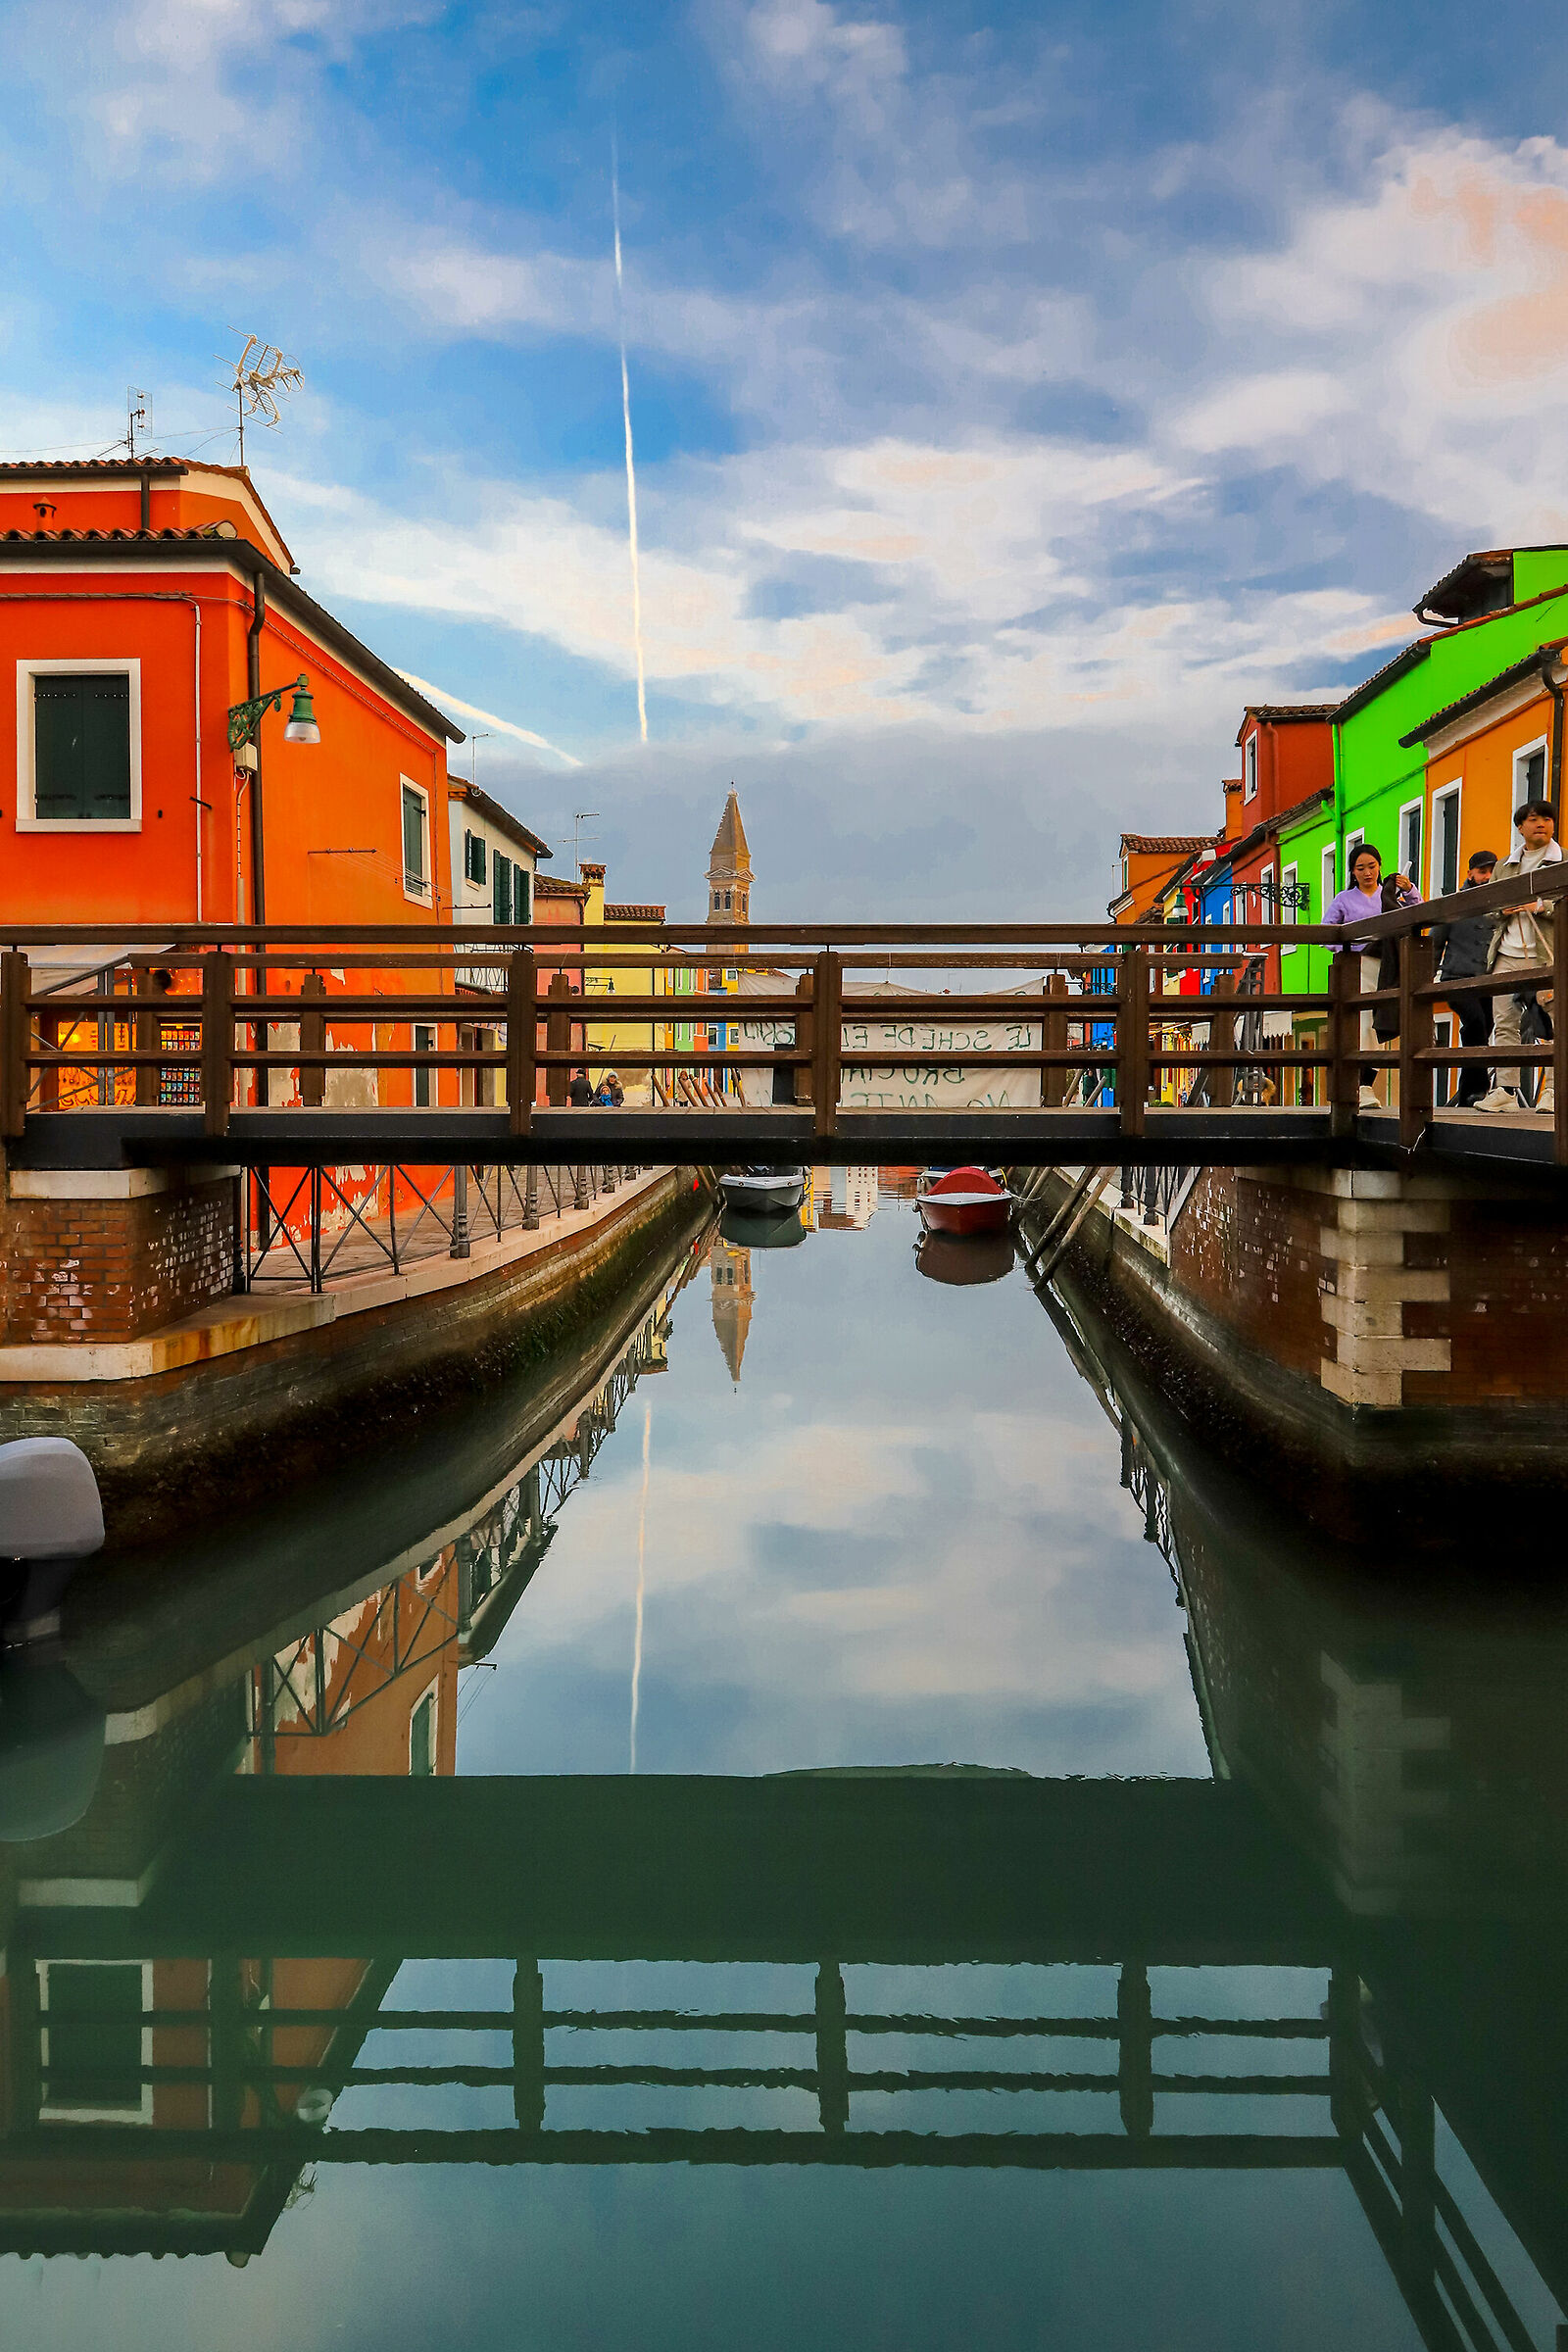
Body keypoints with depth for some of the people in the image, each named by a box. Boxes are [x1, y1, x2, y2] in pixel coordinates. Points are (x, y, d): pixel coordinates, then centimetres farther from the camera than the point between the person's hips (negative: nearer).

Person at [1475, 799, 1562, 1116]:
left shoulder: (1563, 862, 6)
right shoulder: (1503, 867, 20)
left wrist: (1539, 906, -14)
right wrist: (1504, 909, -1)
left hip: (1547, 955, -4)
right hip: (1507, 955, 4)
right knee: (1504, 1022, 1)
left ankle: (1553, 1090, -7)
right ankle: (1506, 1090, 3)